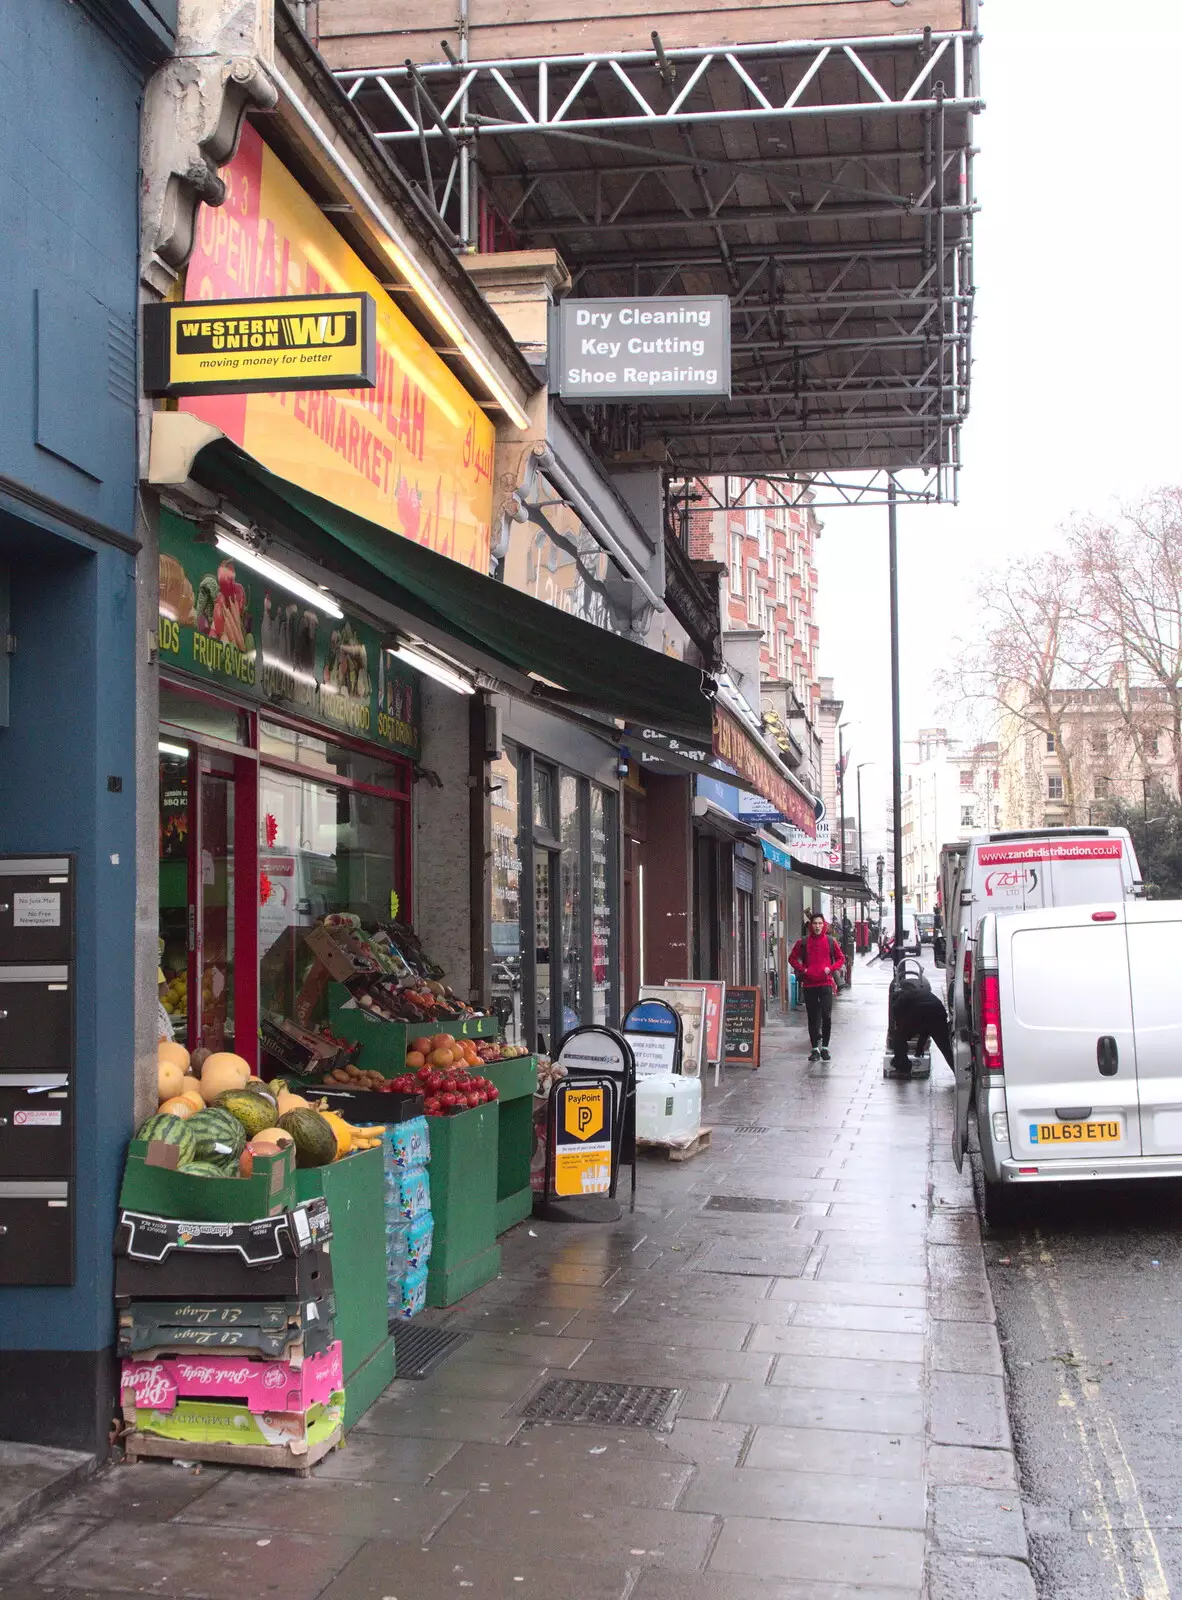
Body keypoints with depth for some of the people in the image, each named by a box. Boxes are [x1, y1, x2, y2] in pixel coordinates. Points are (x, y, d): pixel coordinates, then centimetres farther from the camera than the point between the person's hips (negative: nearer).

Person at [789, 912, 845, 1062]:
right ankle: (815, 1048, 13)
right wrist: (802, 969, -4)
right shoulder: (803, 942, 2)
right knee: (812, 1017, 6)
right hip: (809, 984, 1)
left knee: (827, 1015, -6)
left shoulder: (830, 941, 4)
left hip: (826, 983, 0)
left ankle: (825, 1047, 5)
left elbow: (841, 958, 11)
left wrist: (831, 968, -4)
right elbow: (792, 958, 10)